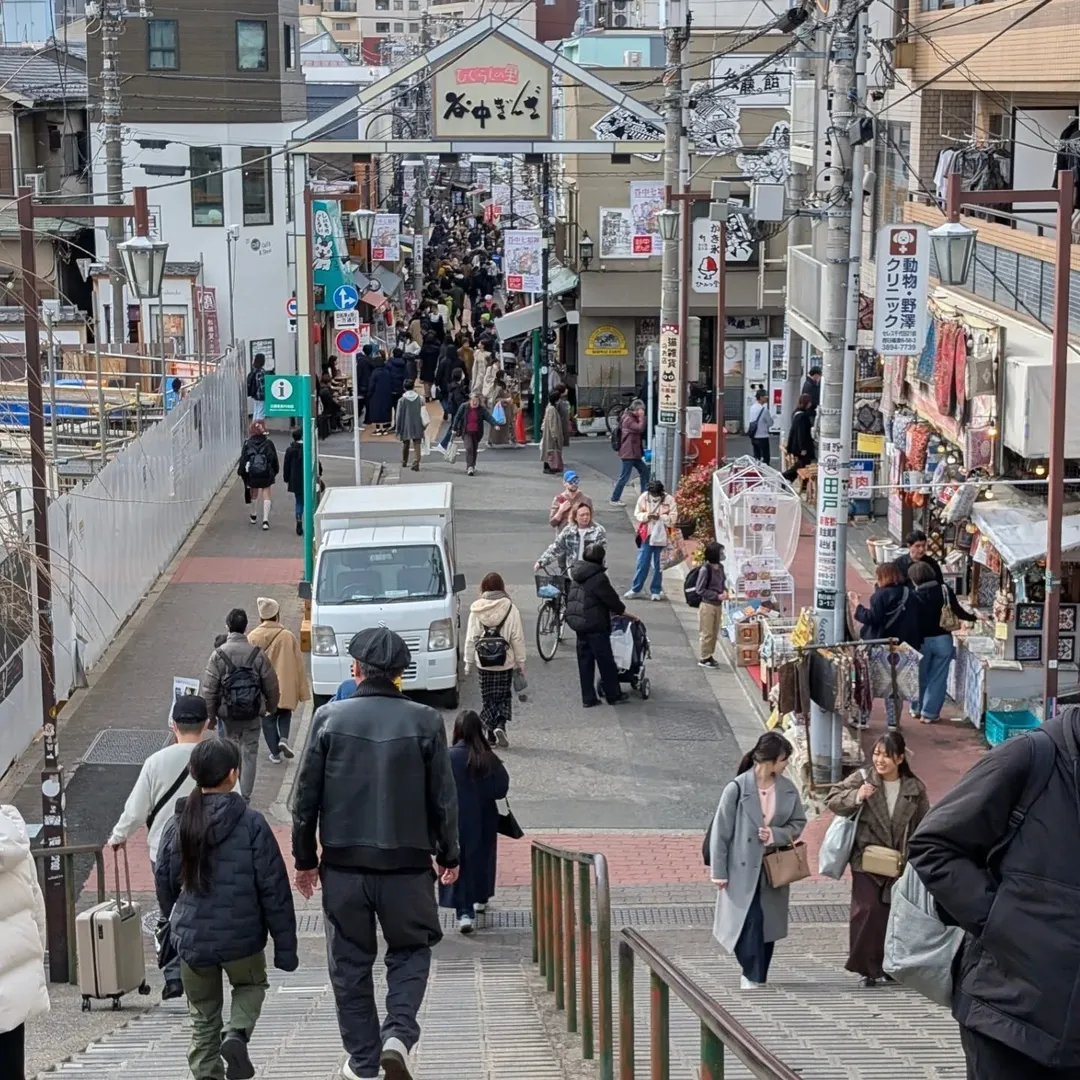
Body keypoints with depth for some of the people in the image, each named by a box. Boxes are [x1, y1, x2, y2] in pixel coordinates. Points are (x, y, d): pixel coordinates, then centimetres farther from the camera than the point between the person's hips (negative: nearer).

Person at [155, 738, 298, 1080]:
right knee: (251, 985, 26)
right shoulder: (251, 824, -13)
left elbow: (164, 883, 8)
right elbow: (274, 889, -11)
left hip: (192, 940, 2)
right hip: (241, 937, -2)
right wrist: (285, 946, -4)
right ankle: (237, 1033, -1)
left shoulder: (177, 825, -2)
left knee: (203, 1019, 17)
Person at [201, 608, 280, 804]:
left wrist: (209, 715, 2)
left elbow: (208, 690, -8)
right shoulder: (258, 654, -7)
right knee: (250, 755, 10)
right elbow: (271, 686, 0)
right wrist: (271, 707, 18)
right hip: (253, 716, 0)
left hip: (228, 716, 0)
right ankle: (245, 798, 10)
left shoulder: (218, 655, -10)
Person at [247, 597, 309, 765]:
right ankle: (284, 739, -1)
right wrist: (303, 691, 4)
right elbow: (299, 665, -5)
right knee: (285, 713, 22)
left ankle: (275, 753, 12)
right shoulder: (288, 636, -10)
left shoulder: (252, 638, -7)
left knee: (268, 720, 13)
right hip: (286, 688, 0)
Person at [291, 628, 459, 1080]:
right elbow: (444, 797, 1)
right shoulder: (425, 722, -4)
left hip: (343, 863, 0)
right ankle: (398, 1034, -5)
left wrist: (305, 857, 10)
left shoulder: (329, 718, -3)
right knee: (410, 950, 15)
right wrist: (448, 855, 14)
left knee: (350, 962, 11)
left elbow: (306, 797, 0)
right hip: (407, 862, 0)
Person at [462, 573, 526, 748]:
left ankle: (492, 734, 9)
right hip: (505, 662, -1)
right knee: (504, 696, 9)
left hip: (483, 662, 1)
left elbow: (471, 638, -1)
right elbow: (517, 638, -5)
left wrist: (468, 661, 8)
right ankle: (500, 724, -13)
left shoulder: (476, 610, -4)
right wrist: (521, 661, 4)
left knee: (488, 698, 10)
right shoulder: (510, 608, -7)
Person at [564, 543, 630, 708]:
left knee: (585, 660, 11)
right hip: (595, 624, -8)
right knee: (605, 660, 5)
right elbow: (611, 598, -13)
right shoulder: (598, 577, -18)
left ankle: (588, 698, 14)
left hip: (577, 621, 8)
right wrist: (622, 611, 7)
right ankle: (613, 695, 15)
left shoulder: (577, 575, 8)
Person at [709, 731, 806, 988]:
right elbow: (721, 830, -9)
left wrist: (776, 834, -12)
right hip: (743, 869, -5)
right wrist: (719, 871, -7)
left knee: (767, 925, 9)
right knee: (750, 921, -11)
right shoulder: (738, 788, -14)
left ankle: (756, 977, 22)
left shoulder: (788, 789, -1)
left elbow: (799, 824, 9)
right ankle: (753, 975, -1)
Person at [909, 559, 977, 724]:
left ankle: (917, 708, 29)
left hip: (922, 641, 0)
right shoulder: (945, 591, -5)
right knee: (938, 678, 6)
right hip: (943, 639, 0)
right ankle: (930, 713, 7)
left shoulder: (914, 596, -8)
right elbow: (959, 612, -3)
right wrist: (975, 618, 14)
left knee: (920, 676, 17)